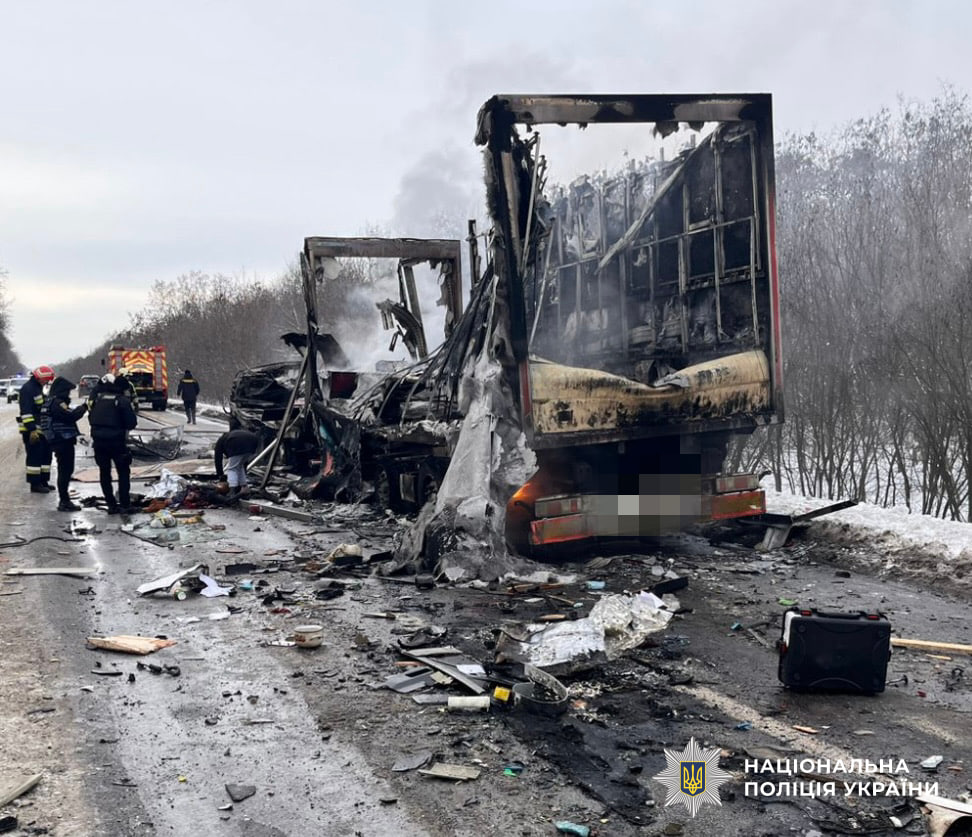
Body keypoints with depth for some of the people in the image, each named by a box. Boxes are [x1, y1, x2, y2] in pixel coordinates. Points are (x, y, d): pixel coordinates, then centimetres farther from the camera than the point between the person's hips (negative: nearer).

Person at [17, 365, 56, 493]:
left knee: (46, 455, 12)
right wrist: (32, 430, -26)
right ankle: (35, 484, -1)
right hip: (31, 430, -10)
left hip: (41, 429, 10)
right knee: (35, 457, -6)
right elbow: (26, 411, -22)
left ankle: (43, 481, 20)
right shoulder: (28, 389, -16)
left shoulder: (38, 388, 16)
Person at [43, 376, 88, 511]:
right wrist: (84, 407, -9)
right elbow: (71, 415, -21)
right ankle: (64, 501, -6)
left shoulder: (54, 402, 18)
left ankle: (64, 500, 24)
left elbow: (68, 415, 17)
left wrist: (81, 408, 6)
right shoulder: (57, 403, -15)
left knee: (65, 471, 16)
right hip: (63, 441, -11)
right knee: (65, 471, -8)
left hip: (61, 441, 11)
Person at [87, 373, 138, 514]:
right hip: (116, 441, -4)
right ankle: (124, 505, 2)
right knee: (123, 472, 6)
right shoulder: (123, 400, -9)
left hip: (98, 440, 5)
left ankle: (111, 505, 12)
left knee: (104, 472, 12)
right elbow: (131, 423, -7)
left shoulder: (96, 398, 7)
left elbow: (91, 418, 13)